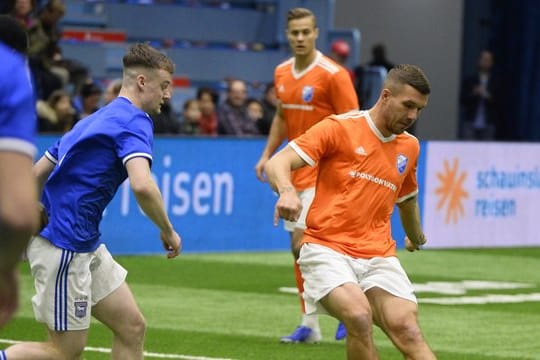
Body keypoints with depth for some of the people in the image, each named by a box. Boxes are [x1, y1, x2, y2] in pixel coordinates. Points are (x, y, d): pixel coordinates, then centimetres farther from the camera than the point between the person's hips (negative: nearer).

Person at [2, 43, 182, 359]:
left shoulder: (95, 120, 18)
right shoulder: (135, 122, -12)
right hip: (64, 246, -10)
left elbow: (36, 174, 21)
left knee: (132, 328, 8)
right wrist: (168, 231, -14)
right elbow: (142, 186, -30)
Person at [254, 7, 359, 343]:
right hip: (294, 172, 7)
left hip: (322, 173, -7)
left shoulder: (333, 74, -13)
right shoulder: (282, 73, 8)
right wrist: (267, 155, 13)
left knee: (303, 244, -15)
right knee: (300, 250, 8)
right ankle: (310, 325, 15)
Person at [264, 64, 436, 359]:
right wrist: (287, 190, -32)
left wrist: (415, 237, 51)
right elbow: (277, 163, -10)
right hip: (327, 249, -5)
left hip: (379, 256, 5)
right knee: (359, 315, -30)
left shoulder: (410, 147, 15)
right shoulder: (339, 128, -3)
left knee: (407, 330, -17)